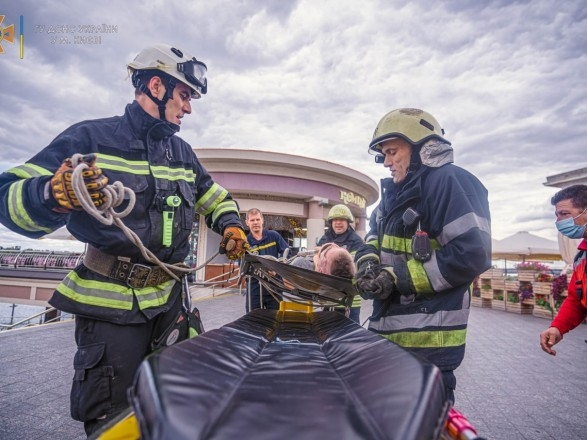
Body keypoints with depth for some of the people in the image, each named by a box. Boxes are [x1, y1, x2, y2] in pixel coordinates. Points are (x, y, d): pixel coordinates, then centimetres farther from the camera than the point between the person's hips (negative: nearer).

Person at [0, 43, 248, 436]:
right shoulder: (92, 138, -7)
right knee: (110, 422, 8)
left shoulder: (183, 153, 11)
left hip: (170, 300, 6)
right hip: (111, 303, -5)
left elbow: (217, 198, 23)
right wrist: (54, 194, -34)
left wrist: (231, 226, 3)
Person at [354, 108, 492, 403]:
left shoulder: (450, 182, -13)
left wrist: (399, 278, -19)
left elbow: (471, 254, -22)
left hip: (428, 339, -9)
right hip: (388, 332, 9)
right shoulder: (396, 192, 16)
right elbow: (374, 236, 21)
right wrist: (367, 262, -3)